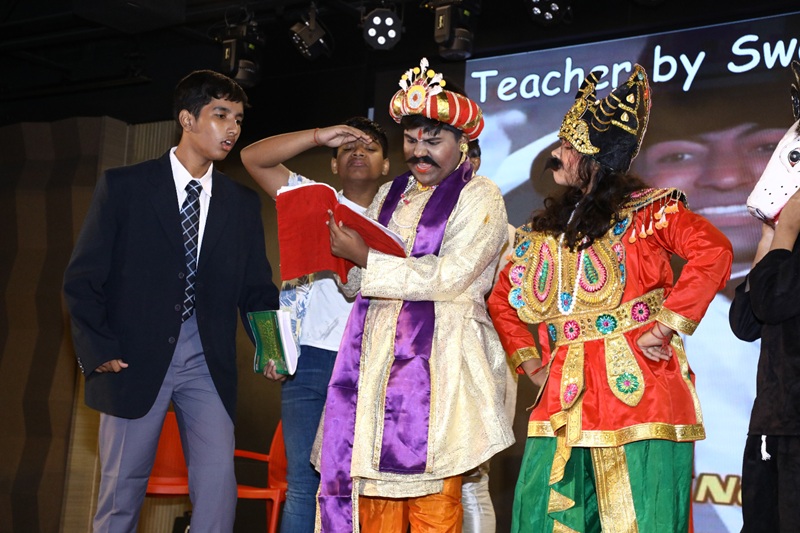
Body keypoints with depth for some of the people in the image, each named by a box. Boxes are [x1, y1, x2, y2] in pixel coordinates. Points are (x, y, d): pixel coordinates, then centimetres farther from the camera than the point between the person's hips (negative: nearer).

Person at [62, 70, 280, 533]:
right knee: (122, 491, 6)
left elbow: (256, 288, 9)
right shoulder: (123, 186, 1)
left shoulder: (244, 204, 10)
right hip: (135, 358, -2)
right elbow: (83, 279, 0)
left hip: (208, 363, 2)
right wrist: (99, 352, -10)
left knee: (219, 488, -6)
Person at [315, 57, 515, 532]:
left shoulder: (479, 197, 1)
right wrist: (345, 255, -2)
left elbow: (450, 276, -13)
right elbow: (355, 280, 20)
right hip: (376, 361, 6)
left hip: (435, 362, -5)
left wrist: (367, 260, -10)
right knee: (374, 493, 2)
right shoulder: (390, 194, 21)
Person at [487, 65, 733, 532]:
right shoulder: (546, 230, 16)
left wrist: (666, 327, -18)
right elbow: (502, 298, 27)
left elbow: (714, 252, -18)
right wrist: (528, 359, 16)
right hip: (564, 403, 6)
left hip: (638, 391, -6)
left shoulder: (647, 210, -3)